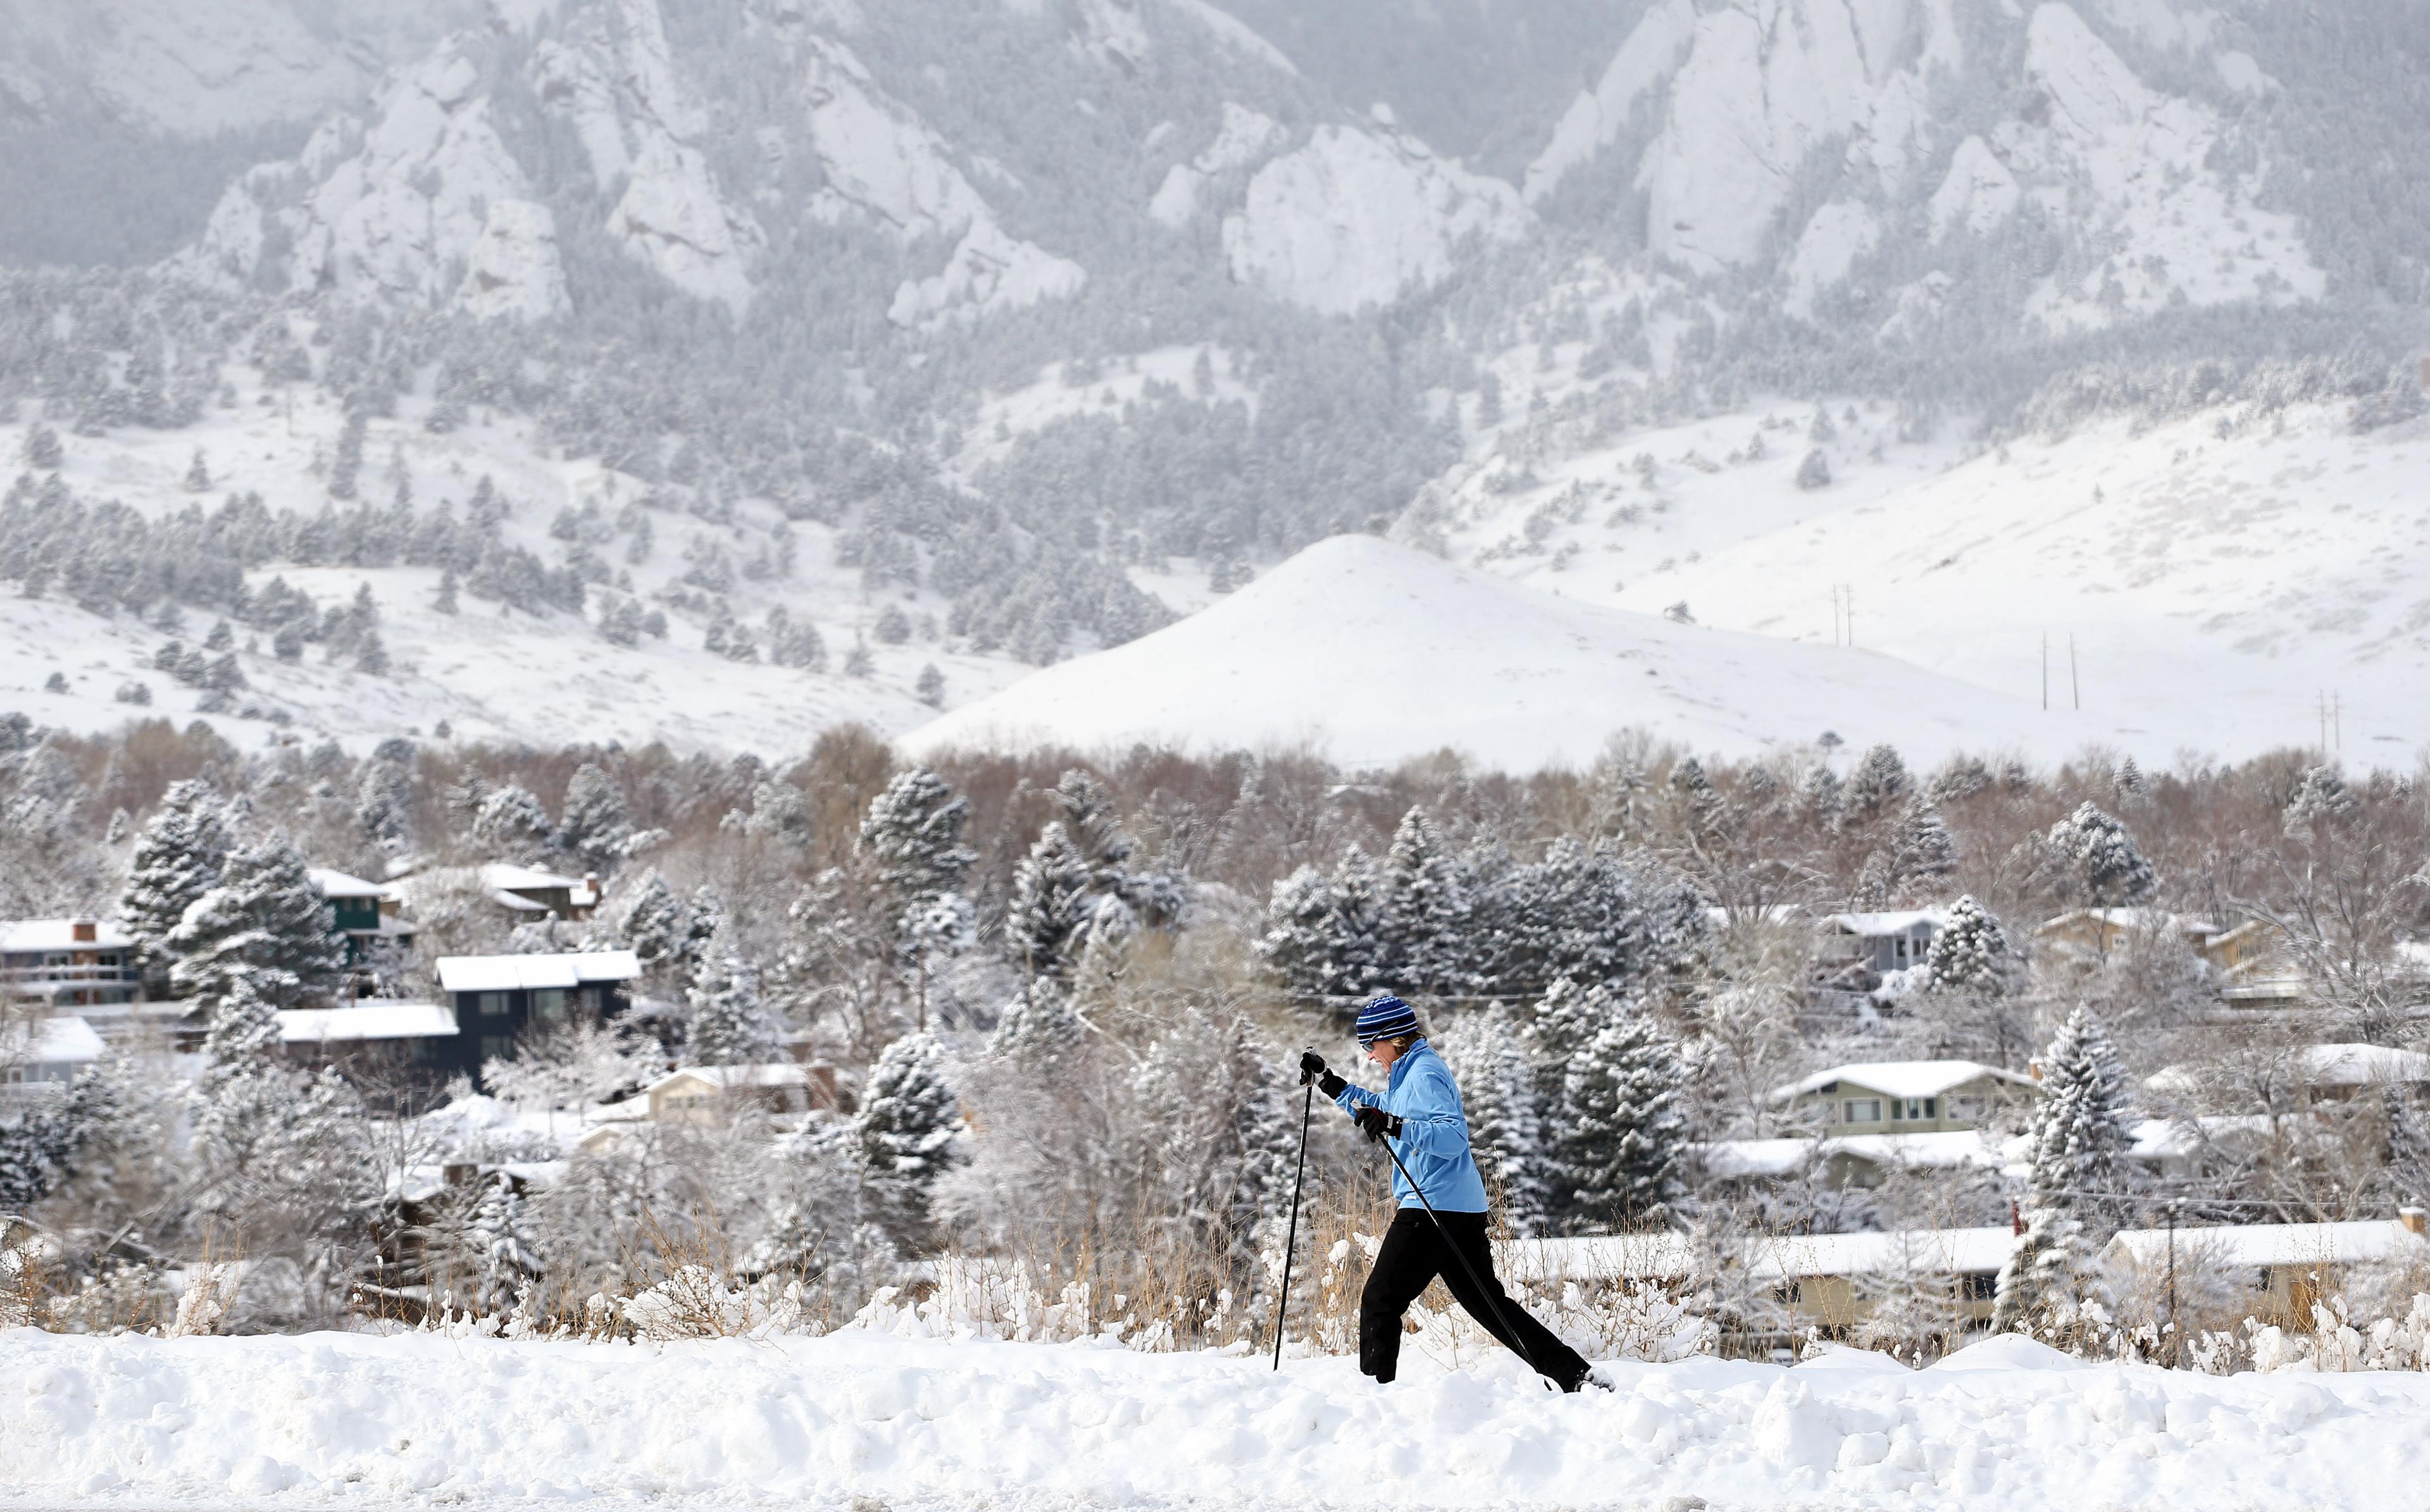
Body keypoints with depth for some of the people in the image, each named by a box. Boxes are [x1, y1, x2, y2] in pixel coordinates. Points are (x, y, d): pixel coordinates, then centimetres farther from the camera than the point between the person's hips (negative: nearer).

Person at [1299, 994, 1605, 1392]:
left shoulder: (1423, 1075, -12)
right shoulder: (1409, 1073, 19)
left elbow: (1454, 1136, -25)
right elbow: (1378, 1109, 38)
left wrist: (1395, 1126, -33)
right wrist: (1328, 1082, 32)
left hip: (1434, 1207, -10)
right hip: (1462, 1207, 10)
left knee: (1379, 1302, -5)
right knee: (1490, 1303, 10)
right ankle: (1574, 1372, 4)